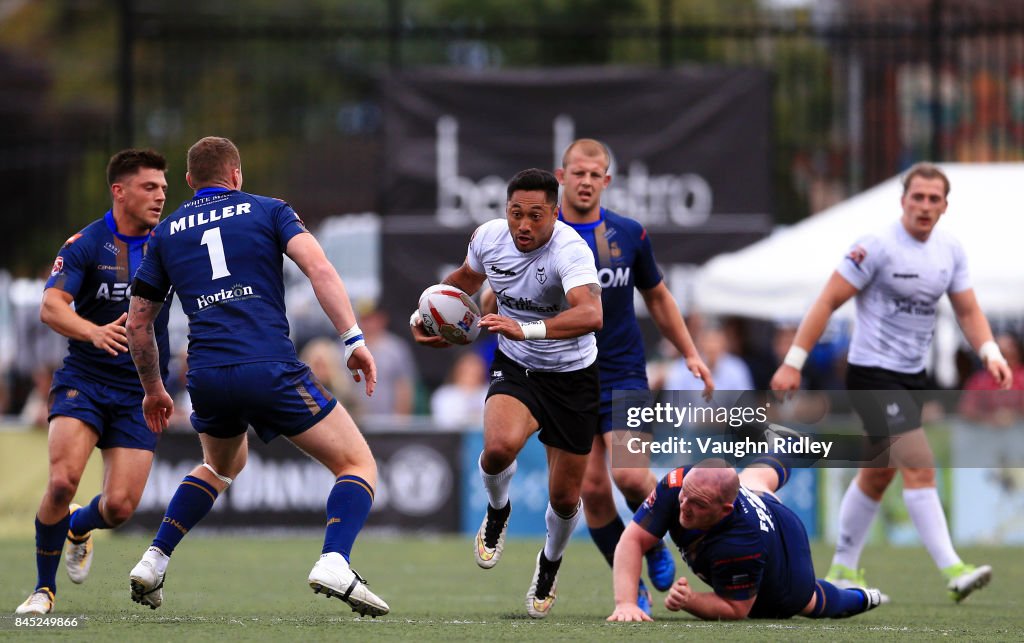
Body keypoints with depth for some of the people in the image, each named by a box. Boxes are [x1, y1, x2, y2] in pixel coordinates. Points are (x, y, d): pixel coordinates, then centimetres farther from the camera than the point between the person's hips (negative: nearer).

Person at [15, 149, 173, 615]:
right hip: (84, 380, -3)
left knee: (121, 506, -8)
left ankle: (80, 528, 31)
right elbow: (51, 307, -21)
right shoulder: (86, 244, -9)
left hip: (140, 390, 3)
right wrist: (94, 332, -41)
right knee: (63, 480, -23)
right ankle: (43, 587, -1)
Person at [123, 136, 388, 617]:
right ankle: (334, 563, -21)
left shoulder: (166, 233, 20)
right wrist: (353, 339, -9)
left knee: (221, 467, 34)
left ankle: (153, 563, 22)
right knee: (357, 464, 4)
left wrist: (153, 391, 35)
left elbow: (138, 322, 22)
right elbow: (318, 267, -6)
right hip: (272, 369, -4)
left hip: (207, 378, 4)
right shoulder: (267, 211, 11)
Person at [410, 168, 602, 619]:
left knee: (564, 499, 7)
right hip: (515, 368, 2)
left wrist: (526, 328, -59)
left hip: (572, 377, -2)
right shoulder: (488, 237, -10)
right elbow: (468, 276, 16)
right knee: (500, 445, -31)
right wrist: (426, 312, 6)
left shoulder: (570, 250, -28)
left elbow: (590, 314, -47)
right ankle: (497, 510, 4)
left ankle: (550, 563, 42)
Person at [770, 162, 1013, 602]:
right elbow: (828, 301, -12)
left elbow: (967, 310, 11)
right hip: (872, 373, -8)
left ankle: (842, 569, 28)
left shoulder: (950, 251, 5)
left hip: (911, 376, 8)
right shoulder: (877, 248, -15)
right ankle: (952, 571, -23)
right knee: (920, 467, -18)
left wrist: (991, 353, -8)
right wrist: (793, 362, -14)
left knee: (877, 475, 16)